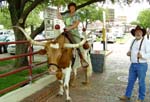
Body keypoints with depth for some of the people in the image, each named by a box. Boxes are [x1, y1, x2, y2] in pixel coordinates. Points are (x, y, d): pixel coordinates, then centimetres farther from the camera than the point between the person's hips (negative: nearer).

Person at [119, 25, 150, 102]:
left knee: (141, 82, 7)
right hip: (133, 65, 6)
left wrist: (142, 56, -32)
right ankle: (127, 96, 29)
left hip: (142, 65, -6)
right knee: (130, 81, 15)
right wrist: (128, 53, 0)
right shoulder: (133, 41, 10)